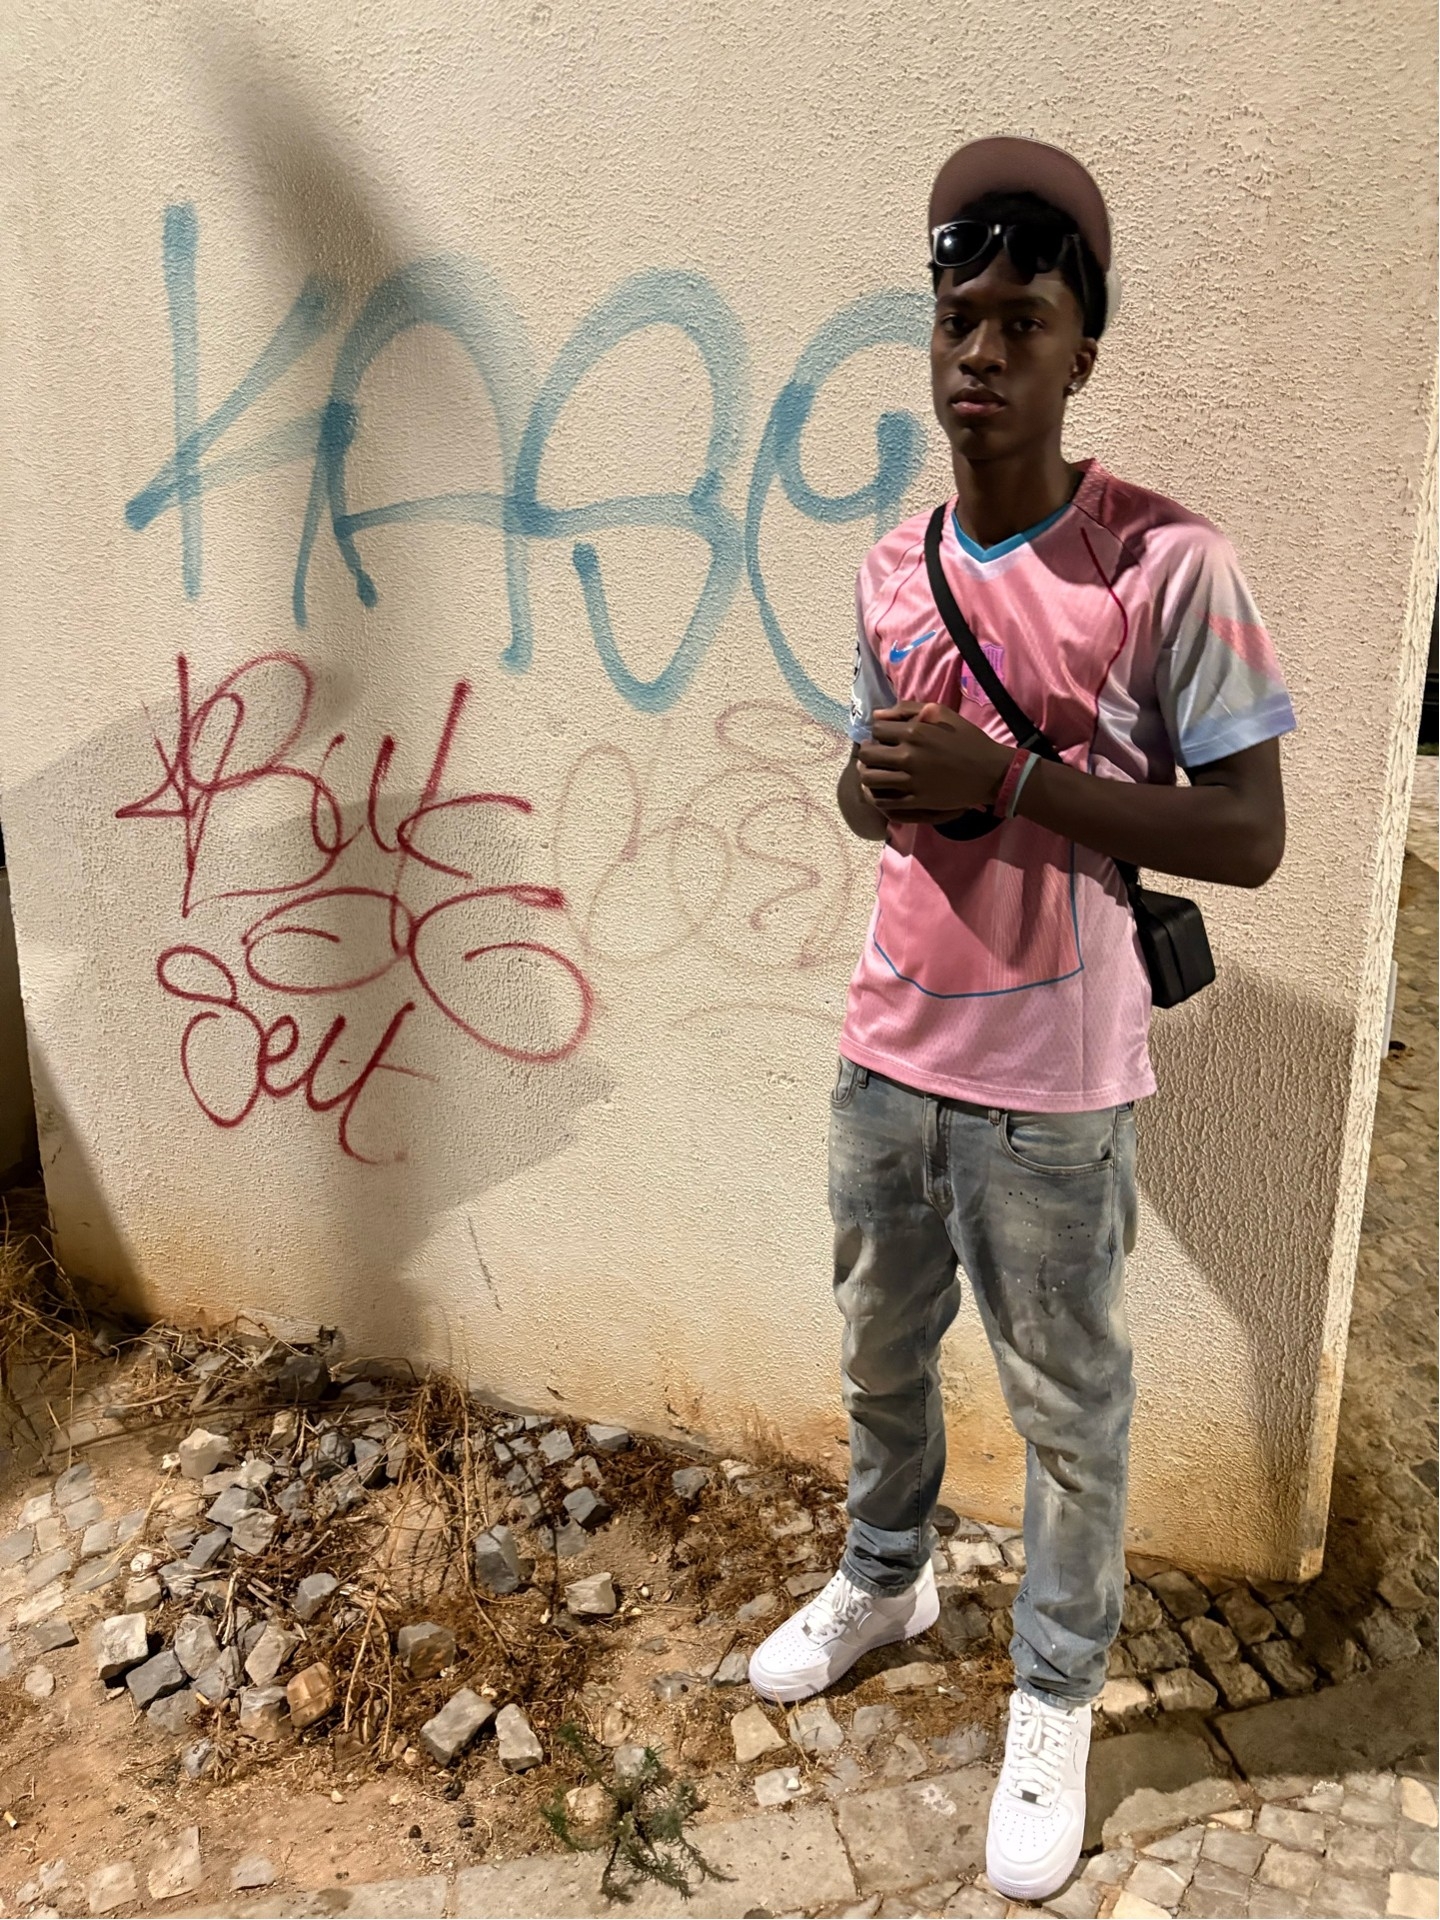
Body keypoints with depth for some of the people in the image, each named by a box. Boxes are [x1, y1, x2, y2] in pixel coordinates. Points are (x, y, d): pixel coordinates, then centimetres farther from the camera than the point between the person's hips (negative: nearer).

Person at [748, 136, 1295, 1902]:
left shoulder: (1167, 565, -13)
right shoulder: (892, 566, 5)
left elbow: (1248, 833, -15)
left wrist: (1008, 780, -23)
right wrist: (879, 783, -9)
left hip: (1050, 1085, -5)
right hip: (888, 1052, 6)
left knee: (1069, 1410, 12)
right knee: (879, 1357, 23)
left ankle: (1054, 1700, 35)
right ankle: (883, 1578, 49)